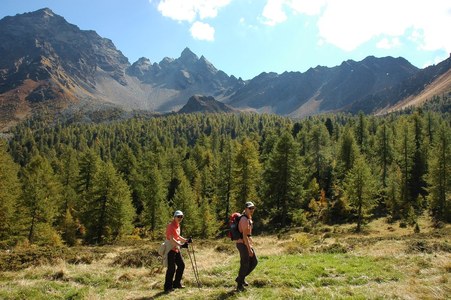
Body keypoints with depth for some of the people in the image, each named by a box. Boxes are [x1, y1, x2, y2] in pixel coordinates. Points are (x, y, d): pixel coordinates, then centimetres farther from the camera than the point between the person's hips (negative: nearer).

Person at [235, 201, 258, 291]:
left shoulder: (249, 218, 12)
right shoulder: (245, 220, -21)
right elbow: (244, 235, -25)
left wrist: (250, 245, 24)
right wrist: (249, 249, -24)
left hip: (247, 244, 10)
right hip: (243, 244, -10)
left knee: (254, 262, 15)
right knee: (245, 265, 1)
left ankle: (241, 278, 27)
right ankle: (239, 285, 18)